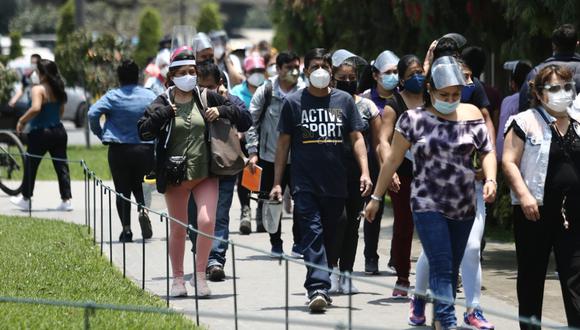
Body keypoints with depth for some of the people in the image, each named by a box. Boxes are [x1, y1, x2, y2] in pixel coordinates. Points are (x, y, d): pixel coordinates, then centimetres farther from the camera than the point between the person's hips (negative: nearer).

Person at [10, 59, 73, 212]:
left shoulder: (38, 89, -16)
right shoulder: (58, 89, 7)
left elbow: (35, 108, -31)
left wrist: (22, 121, -19)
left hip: (41, 132, -6)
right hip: (58, 130, 6)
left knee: (30, 166, 9)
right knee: (61, 166, 7)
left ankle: (25, 199, 19)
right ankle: (66, 200, 4)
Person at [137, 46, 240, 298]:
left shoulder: (207, 98, 4)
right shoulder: (163, 103, -1)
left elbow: (238, 113, 13)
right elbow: (143, 131, -9)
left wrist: (220, 111, -5)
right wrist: (163, 113, -18)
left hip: (205, 173, 0)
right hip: (175, 175, 0)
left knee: (207, 221, -15)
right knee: (178, 228, 9)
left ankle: (200, 275, 1)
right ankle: (178, 279, 22)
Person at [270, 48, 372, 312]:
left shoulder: (344, 100, 8)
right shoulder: (294, 102, 4)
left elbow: (356, 138, 8)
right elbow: (283, 143, 6)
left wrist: (364, 172, -5)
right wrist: (277, 182, 3)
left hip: (336, 183, 2)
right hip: (305, 183, -2)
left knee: (330, 237, 10)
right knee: (312, 234, -14)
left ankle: (319, 287, 22)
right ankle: (318, 287, -23)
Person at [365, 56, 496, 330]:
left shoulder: (471, 114, 3)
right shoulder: (413, 119, -3)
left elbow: (487, 151, 8)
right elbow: (393, 160, 3)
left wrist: (490, 179, -11)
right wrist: (376, 197, 7)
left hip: (464, 208, 3)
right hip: (428, 206, -3)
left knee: (452, 269, 9)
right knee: (441, 267, -14)